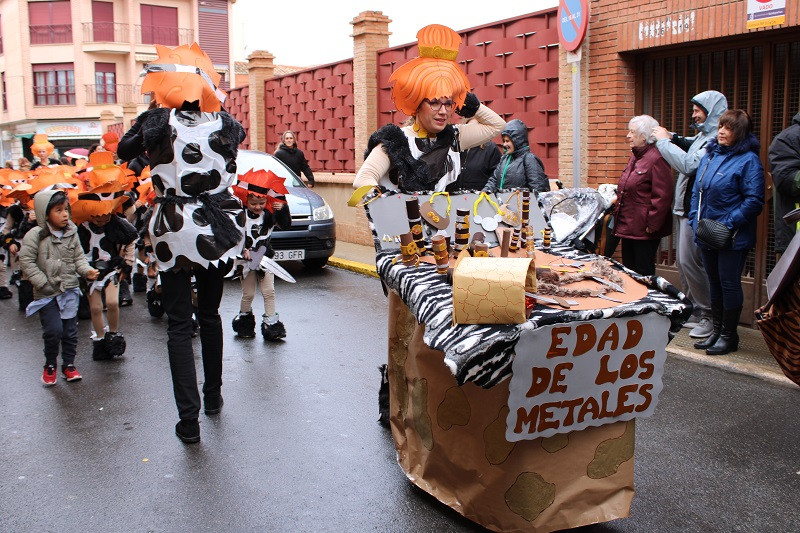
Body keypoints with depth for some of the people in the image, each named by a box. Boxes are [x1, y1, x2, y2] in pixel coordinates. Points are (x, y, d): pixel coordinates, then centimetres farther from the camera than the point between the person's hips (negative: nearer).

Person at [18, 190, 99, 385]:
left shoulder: (72, 233, 2)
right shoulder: (35, 235, -10)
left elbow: (78, 257, 8)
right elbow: (26, 260, -10)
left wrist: (87, 270, -12)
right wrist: (43, 282, -14)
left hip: (70, 290, 4)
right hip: (46, 294, -3)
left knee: (70, 330, 8)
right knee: (53, 330, -8)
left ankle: (68, 365, 24)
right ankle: (50, 365, 15)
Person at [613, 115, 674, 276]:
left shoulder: (657, 159, -16)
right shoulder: (635, 157, 14)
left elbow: (662, 197, -20)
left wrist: (652, 225, -19)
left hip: (644, 231, -9)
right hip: (628, 228, 9)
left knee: (643, 273, 0)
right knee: (628, 270, 16)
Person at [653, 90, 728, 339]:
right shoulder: (703, 135, 15)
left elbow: (689, 164, -27)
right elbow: (691, 145, 35)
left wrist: (663, 141, -15)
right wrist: (673, 138, 12)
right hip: (686, 207, 11)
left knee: (690, 262, -8)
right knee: (683, 261, 15)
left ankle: (709, 316, 2)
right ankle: (693, 310, 25)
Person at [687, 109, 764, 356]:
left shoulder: (748, 160, -10)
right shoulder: (710, 154, 11)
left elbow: (754, 201, -15)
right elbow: (697, 190, 17)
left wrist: (729, 224, -20)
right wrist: (695, 218, 6)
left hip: (732, 237, -7)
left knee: (729, 284, 2)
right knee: (714, 283, 15)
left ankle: (729, 336, 14)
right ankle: (716, 331, 26)